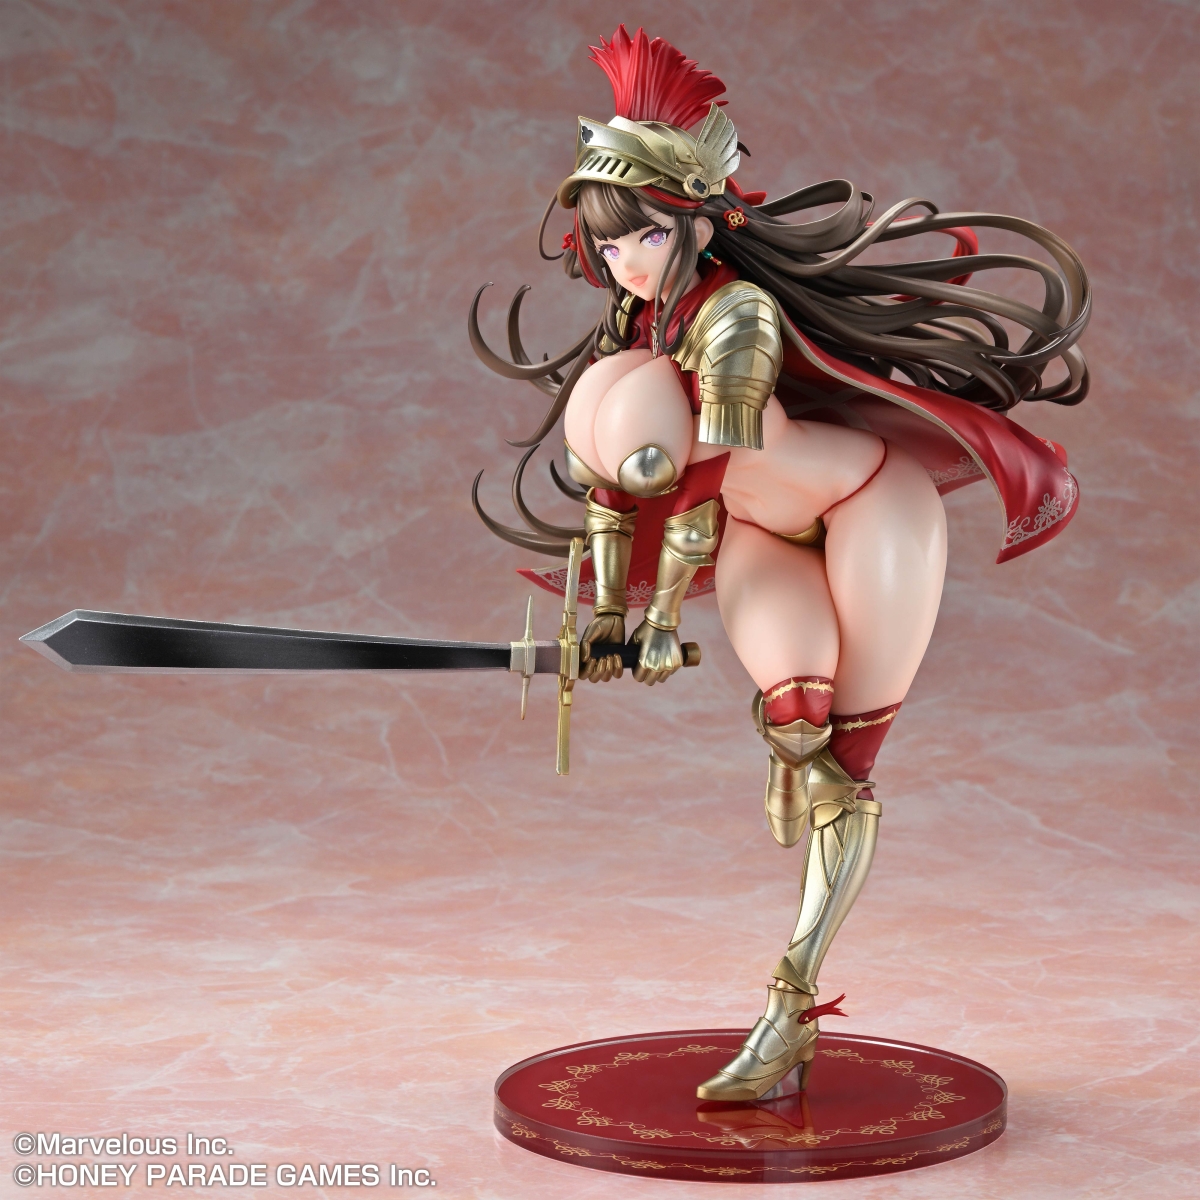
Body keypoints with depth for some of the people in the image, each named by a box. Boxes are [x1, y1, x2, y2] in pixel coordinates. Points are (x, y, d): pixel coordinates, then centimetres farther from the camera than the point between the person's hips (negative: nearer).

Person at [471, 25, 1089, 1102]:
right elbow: (608, 488, 3)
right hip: (766, 538, 6)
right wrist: (604, 617, 2)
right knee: (789, 721, -15)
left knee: (841, 761, -7)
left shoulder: (735, 315, -28)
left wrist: (663, 620, -26)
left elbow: (702, 485, -30)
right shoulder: (633, 330, -2)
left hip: (871, 508, -6)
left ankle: (789, 1008, -4)